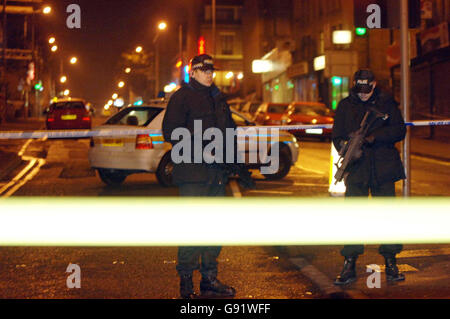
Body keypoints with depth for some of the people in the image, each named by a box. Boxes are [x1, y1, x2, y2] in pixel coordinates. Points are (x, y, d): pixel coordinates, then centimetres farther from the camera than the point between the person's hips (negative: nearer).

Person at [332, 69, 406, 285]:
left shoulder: (386, 103, 5)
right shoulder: (345, 106, 6)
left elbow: (399, 130, 0)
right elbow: (337, 136, 6)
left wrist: (375, 136, -14)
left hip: (384, 169, 0)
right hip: (357, 169, 0)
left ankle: (391, 264, 14)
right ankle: (349, 266, 2)